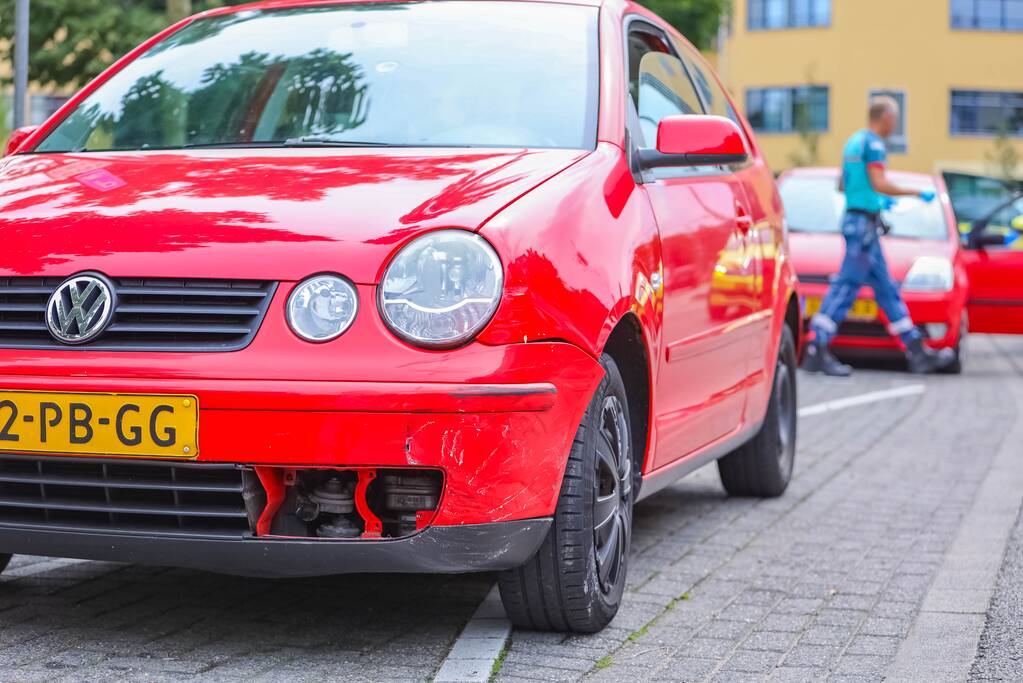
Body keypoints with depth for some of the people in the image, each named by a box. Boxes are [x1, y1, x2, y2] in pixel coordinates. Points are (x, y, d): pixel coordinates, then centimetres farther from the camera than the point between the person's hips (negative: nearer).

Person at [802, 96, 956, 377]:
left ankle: (918, 353, 14)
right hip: (864, 223, -10)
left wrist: (878, 200, 28)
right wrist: (919, 193, -13)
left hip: (854, 219, 10)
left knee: (887, 289, 10)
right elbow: (879, 183, -22)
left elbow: (842, 186, 23)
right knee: (846, 286, -11)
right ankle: (817, 351, -12)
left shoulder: (854, 142, 17)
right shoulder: (873, 144, -11)